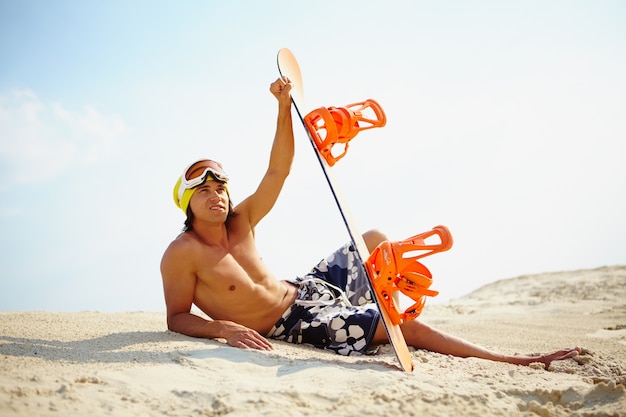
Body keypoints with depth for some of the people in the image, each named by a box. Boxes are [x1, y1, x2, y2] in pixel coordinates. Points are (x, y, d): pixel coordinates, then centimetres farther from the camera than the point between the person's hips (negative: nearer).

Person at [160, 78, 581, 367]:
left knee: (376, 239, 20)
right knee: (406, 326, -18)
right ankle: (514, 360, -12)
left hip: (304, 289, 9)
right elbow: (177, 318, -15)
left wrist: (284, 106, -7)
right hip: (293, 324, -8)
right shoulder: (181, 254, -17)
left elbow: (278, 170, 0)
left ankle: (384, 317, 31)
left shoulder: (241, 221, 0)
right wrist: (224, 327, -34)